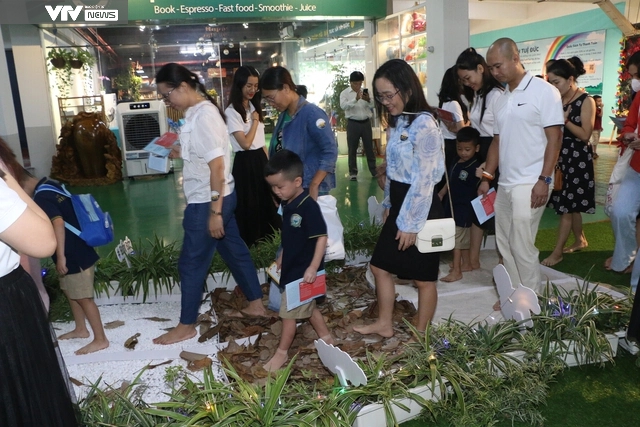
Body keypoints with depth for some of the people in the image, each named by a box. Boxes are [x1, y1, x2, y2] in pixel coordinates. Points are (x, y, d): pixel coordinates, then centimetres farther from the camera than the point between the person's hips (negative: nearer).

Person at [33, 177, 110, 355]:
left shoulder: (41, 197, -21)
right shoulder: (49, 185, 7)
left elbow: (58, 222, -32)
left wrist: (61, 256, -31)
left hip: (75, 255, -10)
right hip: (76, 250, 10)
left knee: (83, 298, 0)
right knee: (71, 293, 23)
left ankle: (100, 340, 11)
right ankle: (81, 329, 38)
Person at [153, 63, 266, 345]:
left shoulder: (203, 116, -21)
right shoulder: (198, 111, 10)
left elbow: (217, 165, -25)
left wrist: (214, 211, -24)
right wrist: (182, 153, 9)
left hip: (207, 201, -10)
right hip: (218, 197, 10)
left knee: (191, 263, 3)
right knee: (234, 250, 18)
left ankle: (186, 326, 18)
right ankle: (256, 304, 33)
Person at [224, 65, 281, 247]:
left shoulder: (255, 107, 12)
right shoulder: (232, 112, -13)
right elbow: (245, 143, -20)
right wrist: (255, 120, -10)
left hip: (261, 160, 8)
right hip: (245, 163, -8)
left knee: (266, 203, 13)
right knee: (248, 206, 2)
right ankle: (249, 244, 17)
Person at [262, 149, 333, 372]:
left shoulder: (308, 206, -23)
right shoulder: (288, 205, 3)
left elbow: (322, 237, -22)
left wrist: (313, 267, -25)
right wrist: (281, 258, 20)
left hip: (303, 271, -9)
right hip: (292, 267, 9)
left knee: (289, 312, 3)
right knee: (307, 307, 21)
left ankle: (281, 353, 19)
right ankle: (326, 338, 38)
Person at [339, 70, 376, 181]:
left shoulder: (365, 91, 7)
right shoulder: (345, 93, -2)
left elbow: (372, 105, 1)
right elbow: (343, 106, -19)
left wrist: (368, 100, -21)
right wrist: (356, 99, -32)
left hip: (366, 122, 3)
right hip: (353, 123, -3)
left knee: (369, 147, 10)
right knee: (352, 149, 3)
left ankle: (374, 170, 19)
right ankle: (353, 172, 11)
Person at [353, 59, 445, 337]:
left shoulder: (424, 124, -19)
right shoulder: (397, 122, 10)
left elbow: (424, 179, -21)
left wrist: (411, 223, -19)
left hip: (420, 210, -9)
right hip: (400, 205, 9)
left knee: (423, 278, 7)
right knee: (380, 265, 16)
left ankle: (420, 334, 25)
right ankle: (384, 323, 33)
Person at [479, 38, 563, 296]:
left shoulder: (544, 91, -7)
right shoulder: (500, 100, 13)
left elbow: (555, 138, -11)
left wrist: (544, 180, -17)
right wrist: (486, 177, 12)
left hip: (530, 184, -7)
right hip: (504, 184, 7)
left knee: (522, 246, -4)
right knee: (505, 245, 12)